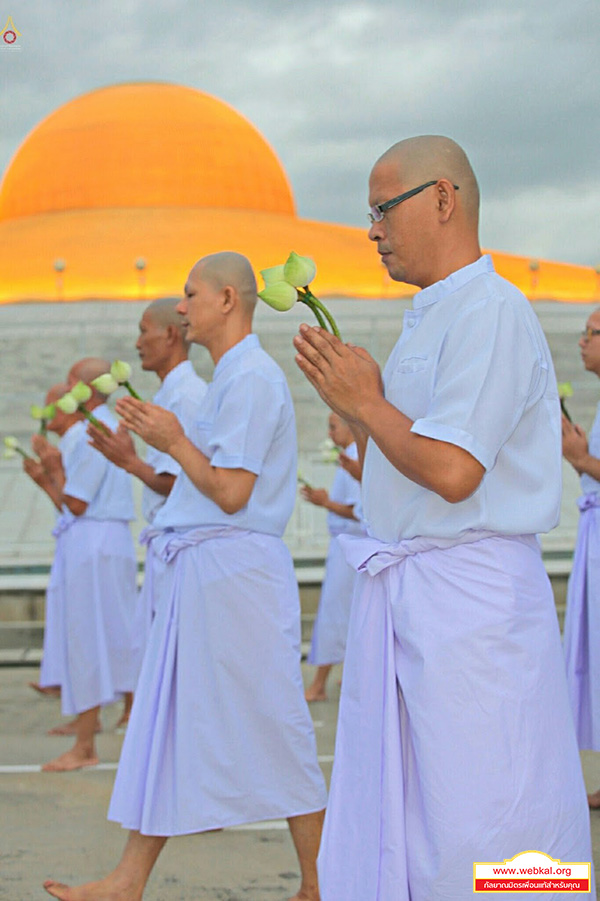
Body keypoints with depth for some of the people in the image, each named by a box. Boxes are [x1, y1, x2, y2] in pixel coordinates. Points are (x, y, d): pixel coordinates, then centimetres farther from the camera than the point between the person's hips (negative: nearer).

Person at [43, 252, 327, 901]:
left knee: (268, 730, -2)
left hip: (232, 571, -10)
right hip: (198, 572, 10)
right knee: (166, 725, 9)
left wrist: (173, 441, -10)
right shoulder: (230, 378, 19)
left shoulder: (251, 378, -13)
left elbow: (231, 492, -19)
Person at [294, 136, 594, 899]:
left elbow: (451, 470, -23)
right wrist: (348, 399, 10)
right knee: (392, 831, 14)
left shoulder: (490, 312, -13)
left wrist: (367, 402, -9)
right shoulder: (429, 319, 18)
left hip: (468, 599, -10)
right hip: (402, 597, 10)